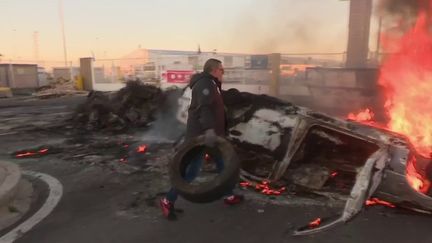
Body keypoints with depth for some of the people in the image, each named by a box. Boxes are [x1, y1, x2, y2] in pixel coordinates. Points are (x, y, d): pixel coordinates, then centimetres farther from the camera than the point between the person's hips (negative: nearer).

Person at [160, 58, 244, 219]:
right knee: (192, 170, -7)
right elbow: (204, 108, -33)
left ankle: (229, 196, 30)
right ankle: (168, 201, 6)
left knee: (223, 164, 16)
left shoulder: (212, 84, 18)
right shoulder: (205, 83, -15)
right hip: (200, 134, -10)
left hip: (212, 133, 10)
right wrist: (209, 129, -46)